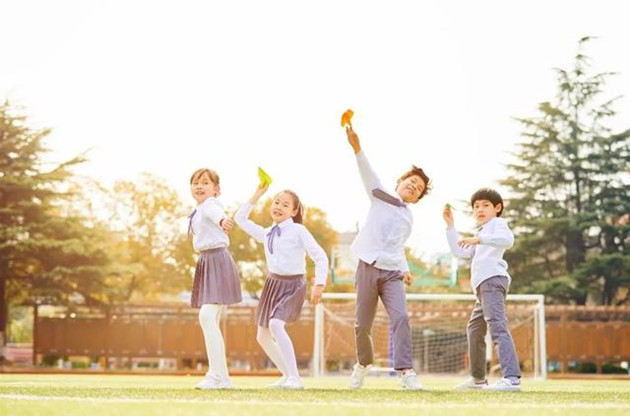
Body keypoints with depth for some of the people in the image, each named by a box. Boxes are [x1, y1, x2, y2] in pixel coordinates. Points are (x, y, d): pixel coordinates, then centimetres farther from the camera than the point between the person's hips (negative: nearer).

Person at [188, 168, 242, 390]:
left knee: (207, 316, -20)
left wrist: (223, 222, -57)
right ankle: (222, 377, 20)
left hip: (217, 262, -10)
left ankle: (216, 375, -23)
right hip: (206, 263, 10)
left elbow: (217, 214, -38)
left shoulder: (210, 206, -13)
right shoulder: (198, 211, 16)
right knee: (210, 321, 13)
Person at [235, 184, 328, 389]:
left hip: (293, 284, -7)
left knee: (276, 325, -29)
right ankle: (287, 376, 27)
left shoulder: (298, 231, -8)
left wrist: (319, 285, -20)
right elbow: (240, 219, 16)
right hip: (273, 283, 7)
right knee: (262, 336, 10)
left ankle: (295, 378, -26)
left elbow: (320, 257, -10)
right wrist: (257, 195, 12)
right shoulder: (266, 234, 9)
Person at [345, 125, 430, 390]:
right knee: (362, 324, 3)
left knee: (400, 317, -19)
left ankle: (406, 371, -23)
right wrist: (357, 148, -25)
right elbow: (367, 173, -7)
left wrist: (405, 269, 4)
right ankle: (363, 363, 29)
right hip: (368, 268, -2)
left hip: (392, 274, 3)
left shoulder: (409, 219, 20)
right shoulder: (381, 196, 9)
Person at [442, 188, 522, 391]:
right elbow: (459, 252, 32)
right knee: (474, 329, 21)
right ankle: (478, 379, 33)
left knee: (497, 325, -24)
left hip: (492, 280, -11)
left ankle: (512, 378, -38)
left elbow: (508, 239, -16)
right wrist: (450, 225, 28)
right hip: (483, 285, 11)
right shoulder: (481, 232, 35)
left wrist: (479, 239, -24)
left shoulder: (497, 223, 7)